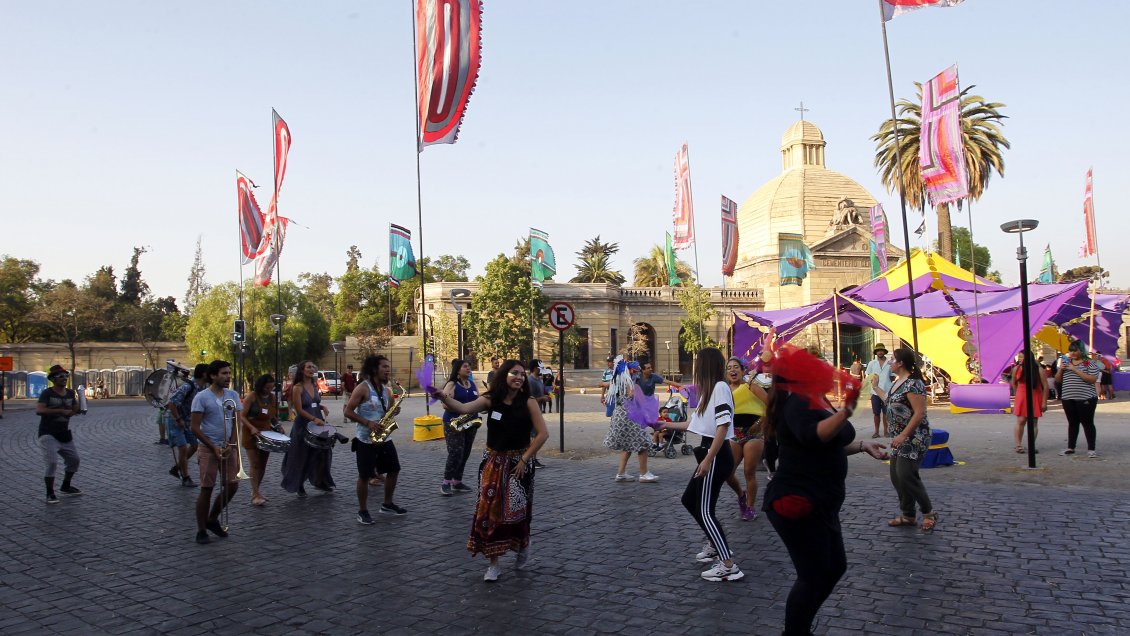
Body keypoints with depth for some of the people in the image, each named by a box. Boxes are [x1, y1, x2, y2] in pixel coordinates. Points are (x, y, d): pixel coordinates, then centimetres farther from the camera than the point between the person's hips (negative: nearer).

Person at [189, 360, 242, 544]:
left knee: (232, 485, 3)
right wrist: (214, 448, -12)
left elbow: (236, 423, 5)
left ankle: (212, 519, 23)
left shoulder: (233, 396, 6)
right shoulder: (201, 397, -8)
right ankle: (201, 531, 10)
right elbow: (195, 428, -10)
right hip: (209, 448, -5)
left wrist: (230, 445, -9)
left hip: (229, 447, 5)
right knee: (206, 489, -2)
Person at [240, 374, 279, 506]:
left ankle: (256, 490, 25)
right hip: (251, 434, -5)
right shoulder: (252, 397, -10)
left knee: (263, 465, 10)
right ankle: (255, 495, -4)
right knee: (255, 464, -7)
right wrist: (252, 427, -27)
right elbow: (242, 416, -13)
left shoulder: (273, 398, 6)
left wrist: (277, 426, 0)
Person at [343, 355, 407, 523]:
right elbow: (348, 411, -14)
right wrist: (367, 423, -23)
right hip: (366, 440, -7)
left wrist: (394, 412, -3)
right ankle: (362, 511, 11)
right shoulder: (362, 388, -11)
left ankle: (387, 505, 26)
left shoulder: (386, 390, 10)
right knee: (365, 476, -1)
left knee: (394, 470, 10)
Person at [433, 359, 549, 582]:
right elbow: (463, 408, -19)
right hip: (493, 463, 2)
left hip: (518, 462, -2)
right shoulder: (490, 399, -4)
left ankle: (523, 546, 33)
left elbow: (542, 433, -10)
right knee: (489, 510, 1)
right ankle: (493, 563, 12)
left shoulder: (528, 402, -8)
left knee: (516, 509, 1)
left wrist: (524, 459, -11)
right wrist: (442, 397, -37)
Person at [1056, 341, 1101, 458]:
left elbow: (1093, 379, -16)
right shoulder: (1066, 363, 14)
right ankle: (1070, 448, 17)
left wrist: (1075, 370, -19)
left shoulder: (1090, 363, -3)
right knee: (1072, 423, 12)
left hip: (1085, 399, -5)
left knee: (1087, 423, -1)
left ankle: (1091, 449, 5)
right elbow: (1058, 380, 15)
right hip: (1067, 399, 5)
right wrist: (1060, 369, -5)